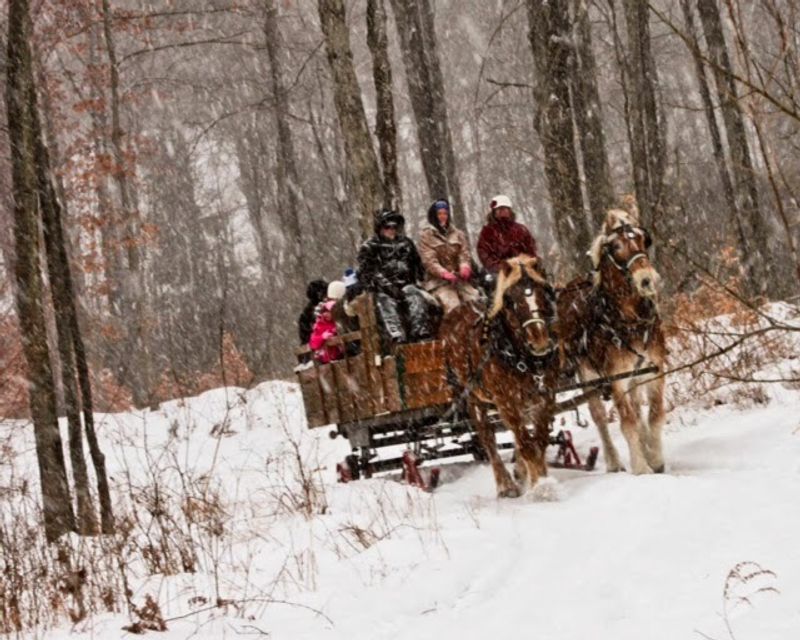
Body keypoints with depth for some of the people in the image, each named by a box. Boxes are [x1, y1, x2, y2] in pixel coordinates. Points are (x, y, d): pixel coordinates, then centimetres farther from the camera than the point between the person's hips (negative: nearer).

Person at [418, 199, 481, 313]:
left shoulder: (458, 234, 19)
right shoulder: (426, 236, 7)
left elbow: (464, 254, 8)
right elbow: (429, 261, -4)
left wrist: (465, 267, -16)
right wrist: (444, 273, -22)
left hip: (459, 278, 3)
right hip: (437, 281, -3)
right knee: (453, 306, -29)